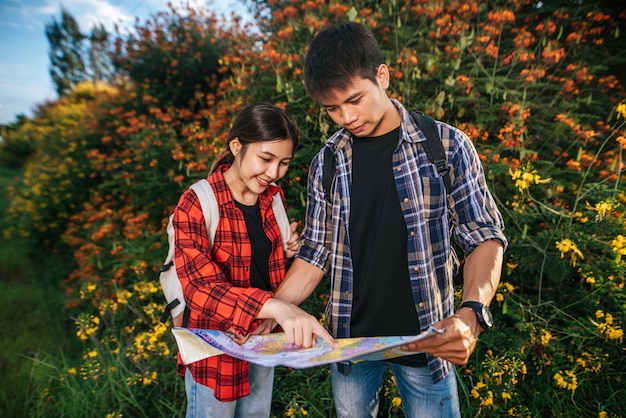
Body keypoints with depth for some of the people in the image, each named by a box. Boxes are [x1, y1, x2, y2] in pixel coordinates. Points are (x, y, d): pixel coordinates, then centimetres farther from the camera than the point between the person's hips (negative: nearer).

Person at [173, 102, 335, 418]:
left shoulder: (272, 197, -2)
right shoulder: (196, 204, -21)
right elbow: (200, 287, -33)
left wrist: (285, 250, -9)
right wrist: (278, 307, -48)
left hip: (263, 337, 6)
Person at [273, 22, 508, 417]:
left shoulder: (448, 146, -10)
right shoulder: (327, 163, -3)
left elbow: (485, 236, -6)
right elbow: (316, 254, 2)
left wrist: (472, 312, -24)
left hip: (425, 341, -2)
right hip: (349, 340, 3)